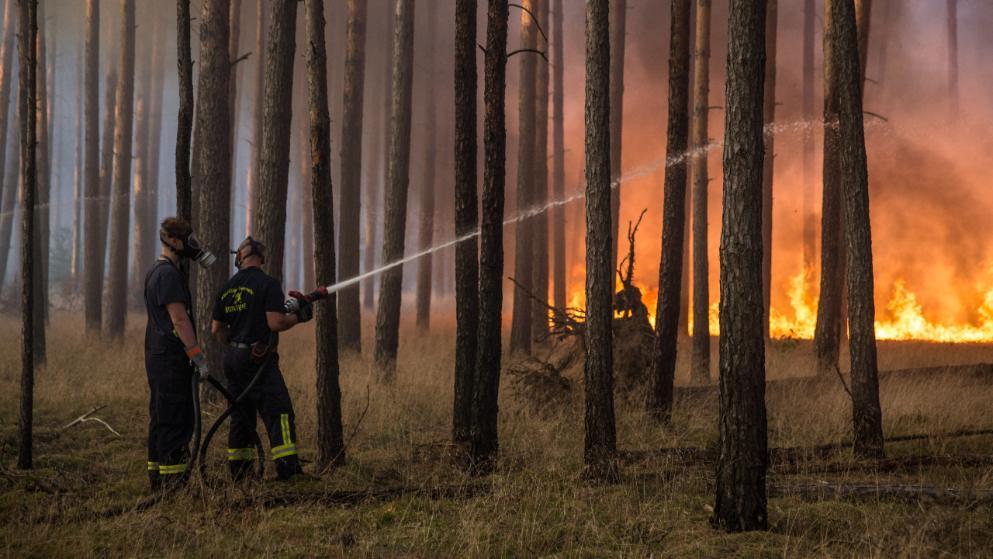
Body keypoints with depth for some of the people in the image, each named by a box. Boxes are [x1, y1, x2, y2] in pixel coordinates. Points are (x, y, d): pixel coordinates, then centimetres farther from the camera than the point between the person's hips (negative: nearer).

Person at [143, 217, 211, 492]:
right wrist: (198, 355, -21)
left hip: (157, 356, 11)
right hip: (171, 358, -11)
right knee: (176, 422, -9)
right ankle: (173, 482, -9)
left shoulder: (156, 271, 19)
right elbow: (179, 319, -21)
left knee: (161, 421, 13)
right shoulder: (169, 273, -15)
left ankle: (157, 479, 18)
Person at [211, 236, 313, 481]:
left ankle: (239, 472, 14)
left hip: (232, 358, 7)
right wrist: (300, 315, -2)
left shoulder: (227, 287, 11)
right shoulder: (268, 283, -9)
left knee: (241, 415, 13)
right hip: (258, 359, -7)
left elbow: (216, 329, 14)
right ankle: (288, 468, -16)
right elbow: (275, 322, -19)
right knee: (279, 414, -8)